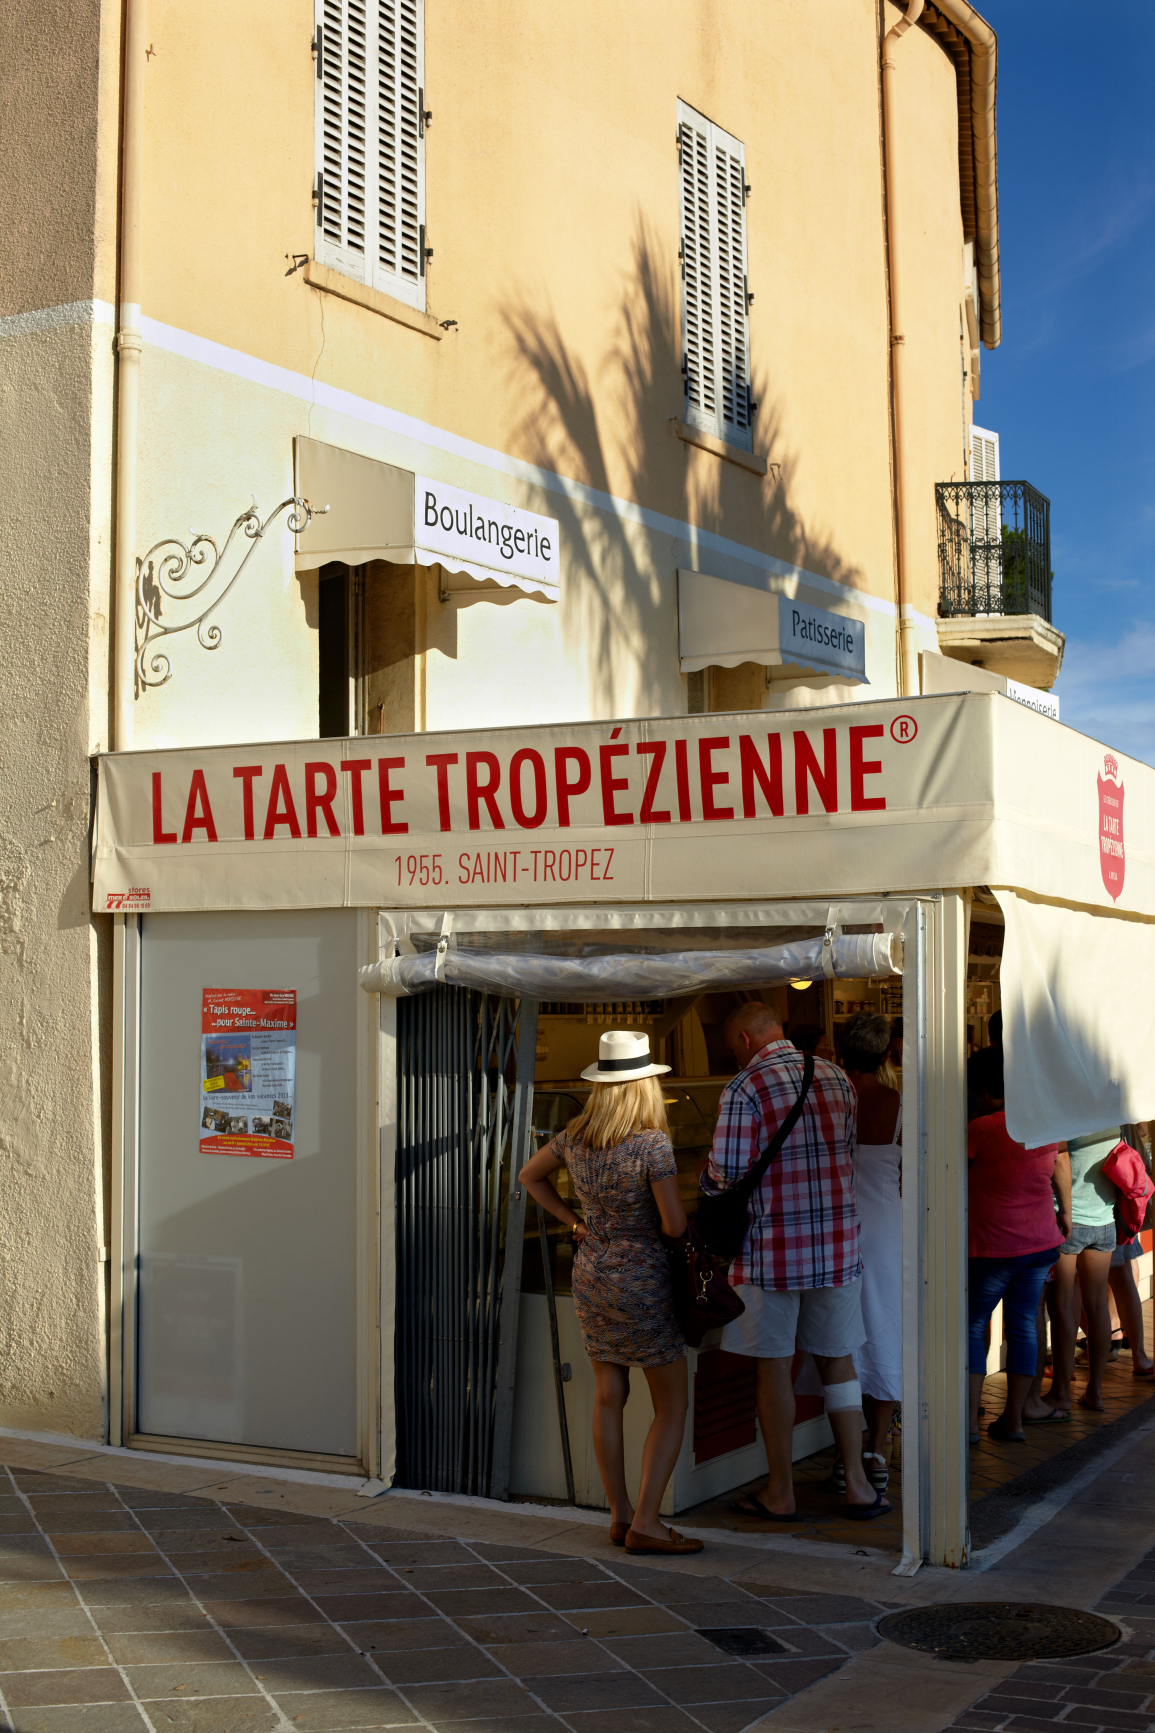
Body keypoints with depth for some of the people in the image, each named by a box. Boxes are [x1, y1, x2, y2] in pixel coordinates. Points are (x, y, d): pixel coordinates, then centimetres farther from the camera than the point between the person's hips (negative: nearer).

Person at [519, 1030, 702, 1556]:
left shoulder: (575, 1137, 0)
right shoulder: (653, 1145, -19)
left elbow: (529, 1176, 17)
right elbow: (675, 1226, -19)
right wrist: (678, 1221, 4)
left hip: (590, 1275, 7)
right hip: (642, 1281, -6)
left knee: (608, 1398, 13)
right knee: (672, 1406, 3)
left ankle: (620, 1514, 19)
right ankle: (645, 1522, -2)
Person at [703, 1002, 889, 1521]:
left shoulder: (744, 1088, -11)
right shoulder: (835, 1078, 8)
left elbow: (728, 1173, -15)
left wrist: (705, 1175, 7)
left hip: (772, 1244, -5)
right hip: (838, 1242, 5)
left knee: (774, 1366, 6)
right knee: (837, 1361, 15)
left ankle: (780, 1493, 14)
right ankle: (857, 1484, 15)